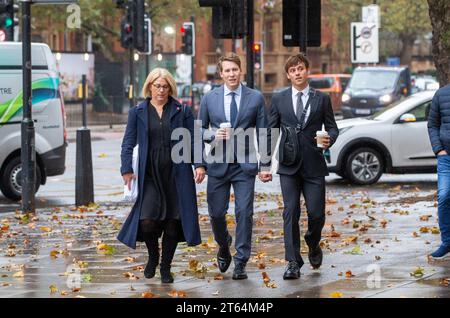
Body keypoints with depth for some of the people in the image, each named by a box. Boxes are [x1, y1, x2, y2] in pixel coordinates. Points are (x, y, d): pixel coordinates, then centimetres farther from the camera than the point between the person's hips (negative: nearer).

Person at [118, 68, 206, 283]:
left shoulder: (182, 112, 7)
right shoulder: (138, 113, 7)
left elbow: (194, 140, 6)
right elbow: (128, 143, 6)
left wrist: (200, 165, -7)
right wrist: (127, 169, -5)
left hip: (176, 175, 1)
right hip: (149, 175, -1)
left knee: (173, 222, 1)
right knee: (147, 221, -12)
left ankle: (165, 267, 17)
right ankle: (153, 256, 18)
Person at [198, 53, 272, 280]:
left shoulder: (255, 98, 2)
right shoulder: (209, 99, 5)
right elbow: (200, 130, 11)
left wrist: (265, 166, -3)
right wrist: (213, 135, -12)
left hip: (245, 165, -1)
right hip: (218, 165, 1)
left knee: (244, 213, -6)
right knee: (216, 213, 4)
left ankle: (241, 263, 1)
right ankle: (224, 247, 33)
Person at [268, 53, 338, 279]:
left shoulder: (321, 99, 7)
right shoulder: (279, 100, 8)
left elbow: (332, 127, 10)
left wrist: (329, 139, -14)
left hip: (313, 165, 0)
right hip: (289, 166, 0)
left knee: (316, 213, -1)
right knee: (291, 213, -5)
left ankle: (313, 246, 30)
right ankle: (293, 263, -3)